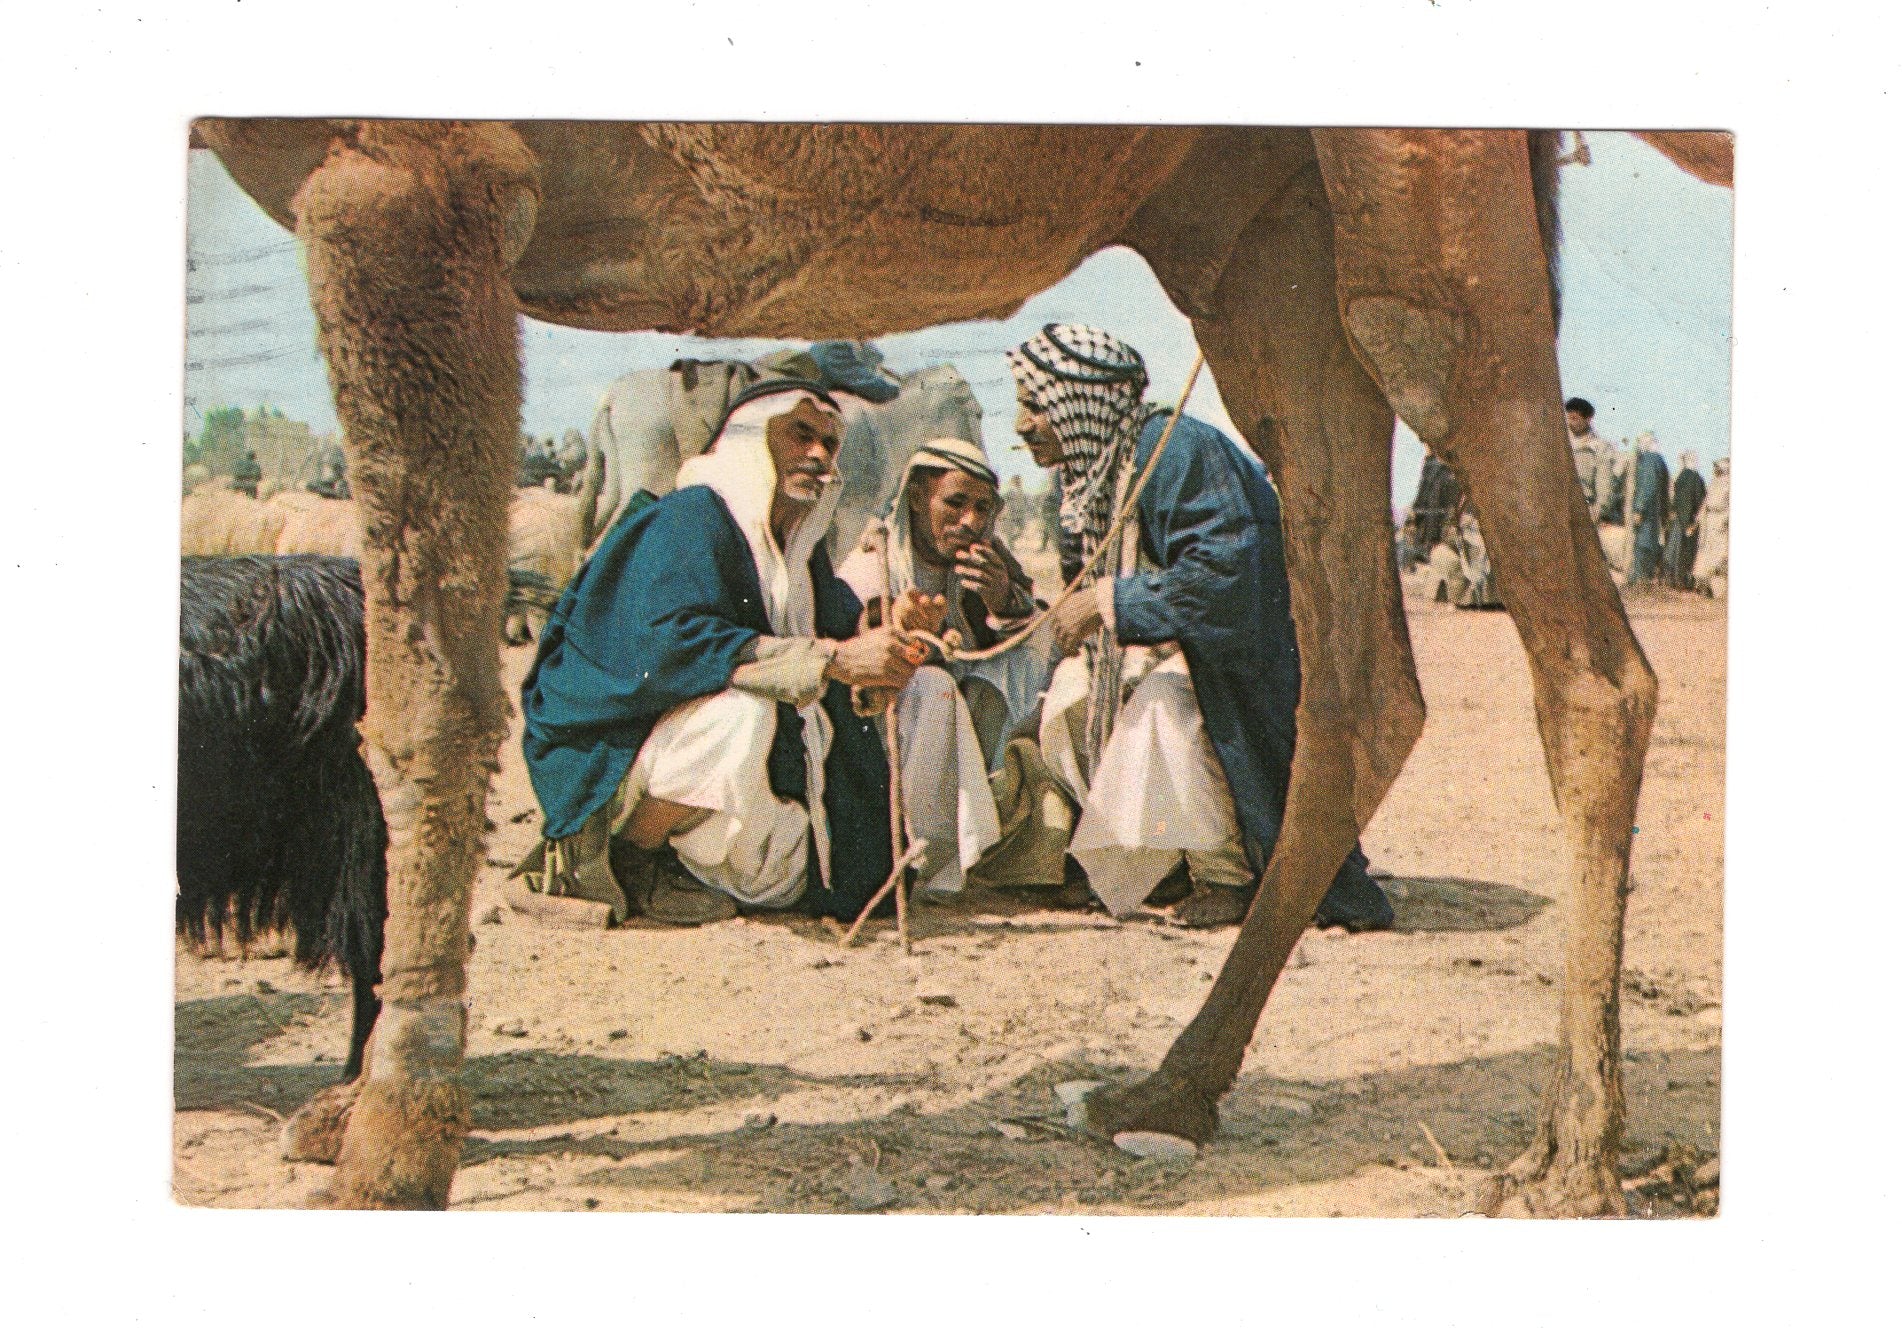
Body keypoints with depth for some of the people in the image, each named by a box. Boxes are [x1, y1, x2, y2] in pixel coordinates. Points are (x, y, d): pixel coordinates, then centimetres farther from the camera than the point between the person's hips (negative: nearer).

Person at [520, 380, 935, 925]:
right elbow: (664, 641, -32)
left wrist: (891, 626, -9)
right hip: (611, 753, -8)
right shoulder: (690, 518, -16)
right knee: (742, 710, -35)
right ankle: (618, 855, -14)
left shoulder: (801, 548, 9)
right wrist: (832, 658, -35)